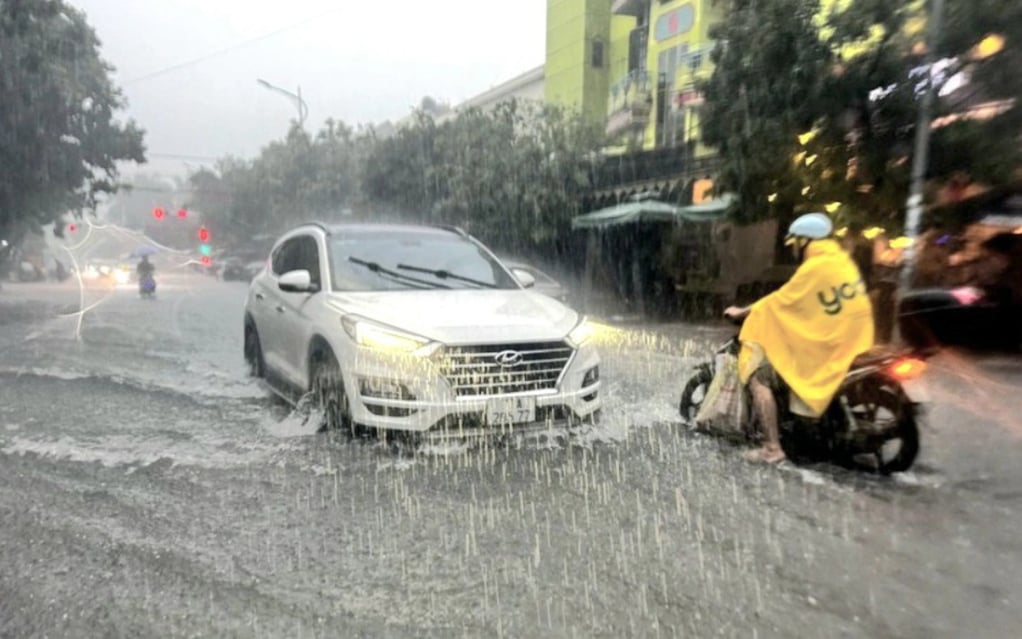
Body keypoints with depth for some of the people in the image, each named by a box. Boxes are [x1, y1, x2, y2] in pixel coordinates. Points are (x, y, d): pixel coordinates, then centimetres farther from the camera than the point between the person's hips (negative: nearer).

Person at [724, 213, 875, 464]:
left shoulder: (815, 267, -16)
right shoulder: (842, 260, 12)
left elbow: (779, 301, -10)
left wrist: (742, 313, 2)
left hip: (823, 347, -10)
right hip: (848, 344, 10)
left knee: (758, 376, -8)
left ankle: (772, 448, -11)